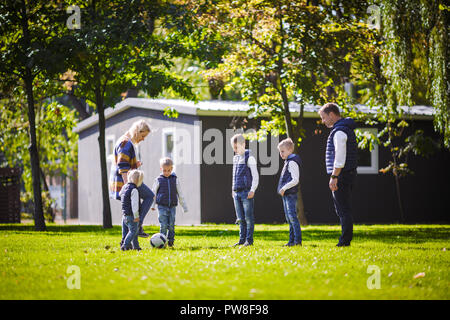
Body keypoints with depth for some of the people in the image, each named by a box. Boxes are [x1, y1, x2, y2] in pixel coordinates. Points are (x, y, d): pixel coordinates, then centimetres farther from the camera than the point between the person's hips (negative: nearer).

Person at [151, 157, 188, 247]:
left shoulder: (175, 179, 7)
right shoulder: (158, 180, 2)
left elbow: (180, 193, 13)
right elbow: (153, 193, 10)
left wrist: (184, 206, 14)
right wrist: (152, 205, 5)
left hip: (172, 206, 2)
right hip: (162, 206, -2)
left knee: (171, 225, 0)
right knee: (163, 225, -6)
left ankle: (171, 240, 13)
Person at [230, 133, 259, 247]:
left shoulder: (249, 158, -6)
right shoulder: (235, 158, 16)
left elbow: (255, 176, -9)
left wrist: (252, 190, -17)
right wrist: (233, 189, 20)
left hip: (246, 192, -7)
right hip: (237, 193, 7)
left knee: (248, 217, -4)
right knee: (241, 218, 8)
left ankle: (249, 240, -2)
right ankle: (242, 239, 11)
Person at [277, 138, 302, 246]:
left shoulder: (292, 162, -12)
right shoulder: (287, 162, 18)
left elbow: (295, 180, -19)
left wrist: (284, 188, -20)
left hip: (290, 194, -10)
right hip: (286, 194, 10)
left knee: (292, 216, -12)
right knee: (289, 217, 11)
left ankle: (298, 240, -13)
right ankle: (292, 240, 15)